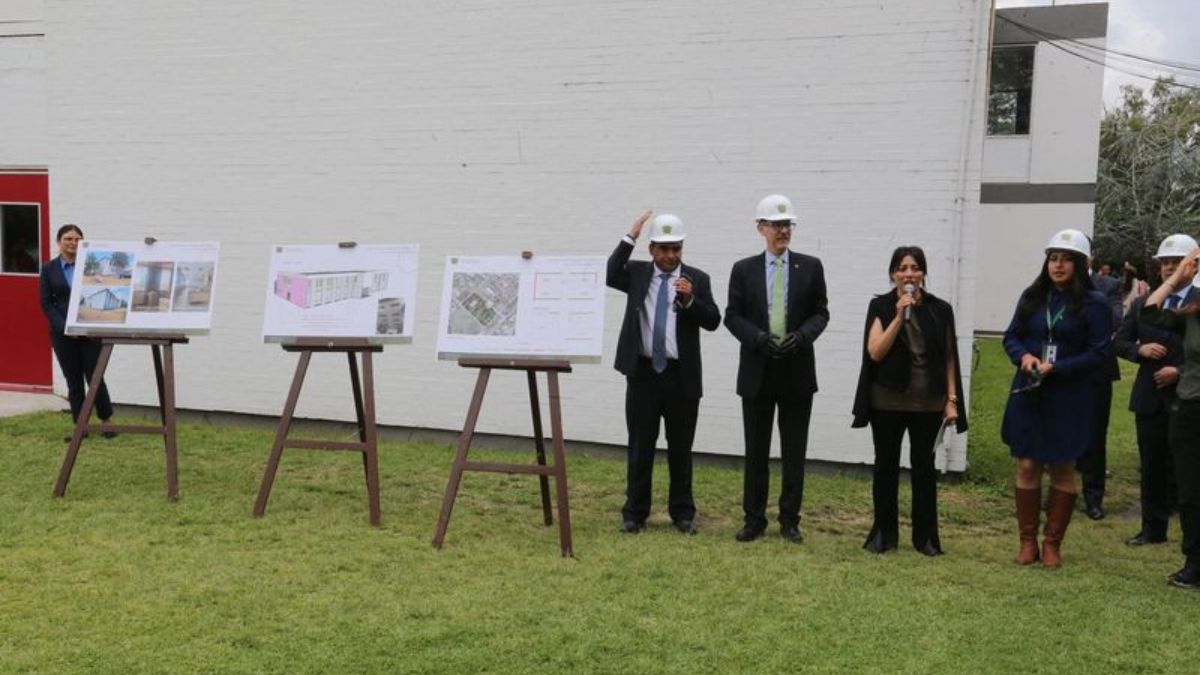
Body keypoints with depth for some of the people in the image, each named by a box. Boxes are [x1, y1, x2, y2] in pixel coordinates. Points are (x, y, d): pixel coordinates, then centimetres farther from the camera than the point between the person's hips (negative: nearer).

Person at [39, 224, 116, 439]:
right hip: (62, 333, 2)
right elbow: (46, 303, 2)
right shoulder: (49, 269, 5)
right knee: (73, 381, 6)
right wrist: (63, 326, -10)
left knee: (94, 377, -3)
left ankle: (107, 421, 11)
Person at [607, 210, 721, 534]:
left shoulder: (697, 279, 3)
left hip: (681, 375, 0)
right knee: (640, 446, 6)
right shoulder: (637, 273, 6)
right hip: (642, 372, 0)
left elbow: (713, 321, -6)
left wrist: (690, 300, -22)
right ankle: (635, 513, 15)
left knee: (681, 448, 8)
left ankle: (682, 513, 20)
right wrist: (629, 238, -16)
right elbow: (609, 275, -14)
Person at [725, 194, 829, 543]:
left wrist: (801, 336, -14)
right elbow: (732, 316, 2)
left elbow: (821, 312, 4)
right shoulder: (744, 269, 3)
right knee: (756, 451, 7)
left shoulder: (810, 267, 3)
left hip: (797, 371, 0)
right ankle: (754, 519, 17)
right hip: (757, 371, 0)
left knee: (794, 452, 6)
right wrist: (760, 338, -15)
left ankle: (790, 520, 16)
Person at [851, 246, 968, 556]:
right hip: (888, 402, -1)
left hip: (928, 404, 1)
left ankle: (925, 536, 16)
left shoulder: (940, 310, 2)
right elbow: (875, 353, -11)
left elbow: (949, 358, 5)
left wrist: (952, 400, 0)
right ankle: (884, 533, 18)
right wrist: (899, 316, -18)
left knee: (924, 467, 7)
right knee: (886, 466, 7)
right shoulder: (881, 306, -2)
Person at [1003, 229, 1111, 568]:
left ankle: (1052, 543, 18)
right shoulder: (1032, 297, 6)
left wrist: (1057, 368, -18)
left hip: (1069, 399, -3)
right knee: (1027, 466, 4)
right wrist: (1023, 356, -11)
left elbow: (1099, 352, -9)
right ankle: (1028, 541, 15)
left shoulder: (1094, 305, -5)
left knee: (1062, 470, 7)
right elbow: (1011, 336, 10)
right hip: (1029, 394, 3)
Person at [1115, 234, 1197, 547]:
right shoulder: (1142, 304, 9)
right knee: (1152, 467, 13)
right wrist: (1140, 350, -7)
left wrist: (1181, 371, -17)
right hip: (1149, 399, 5)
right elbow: (1119, 342, 11)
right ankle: (1153, 529, 24)